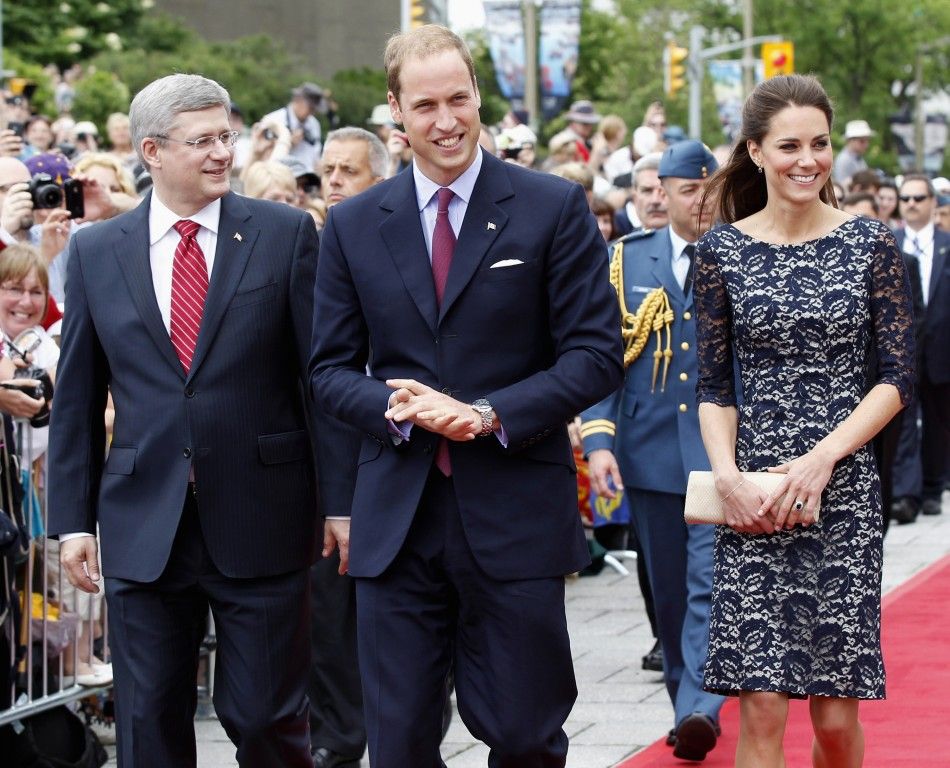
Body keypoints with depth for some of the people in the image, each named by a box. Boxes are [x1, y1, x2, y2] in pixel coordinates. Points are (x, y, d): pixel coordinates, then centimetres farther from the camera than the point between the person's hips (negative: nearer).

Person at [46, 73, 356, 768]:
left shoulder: (285, 233, 1)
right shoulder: (96, 252, 6)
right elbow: (77, 398, 9)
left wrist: (340, 497, -4)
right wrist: (73, 519, 5)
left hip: (261, 521, -2)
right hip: (144, 523, 2)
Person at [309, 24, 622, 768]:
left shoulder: (554, 207, 0)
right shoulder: (353, 225, 7)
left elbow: (596, 352, -3)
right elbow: (332, 368, 9)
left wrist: (488, 415, -16)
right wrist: (402, 412, -13)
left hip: (517, 516, -2)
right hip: (398, 520, 2)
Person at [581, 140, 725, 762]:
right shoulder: (628, 260, 6)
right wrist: (598, 437, -8)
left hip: (723, 452, -3)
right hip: (649, 450, 3)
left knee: (711, 582, -13)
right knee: (669, 589, 10)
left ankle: (700, 709, -19)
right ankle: (686, 700, 22)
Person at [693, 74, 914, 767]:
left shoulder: (871, 244, 2)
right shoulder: (723, 250, 4)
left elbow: (898, 377, 0)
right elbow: (714, 385, 6)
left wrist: (821, 459, -11)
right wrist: (727, 476, -10)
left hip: (843, 492, 0)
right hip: (752, 500, 0)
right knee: (761, 711, -5)